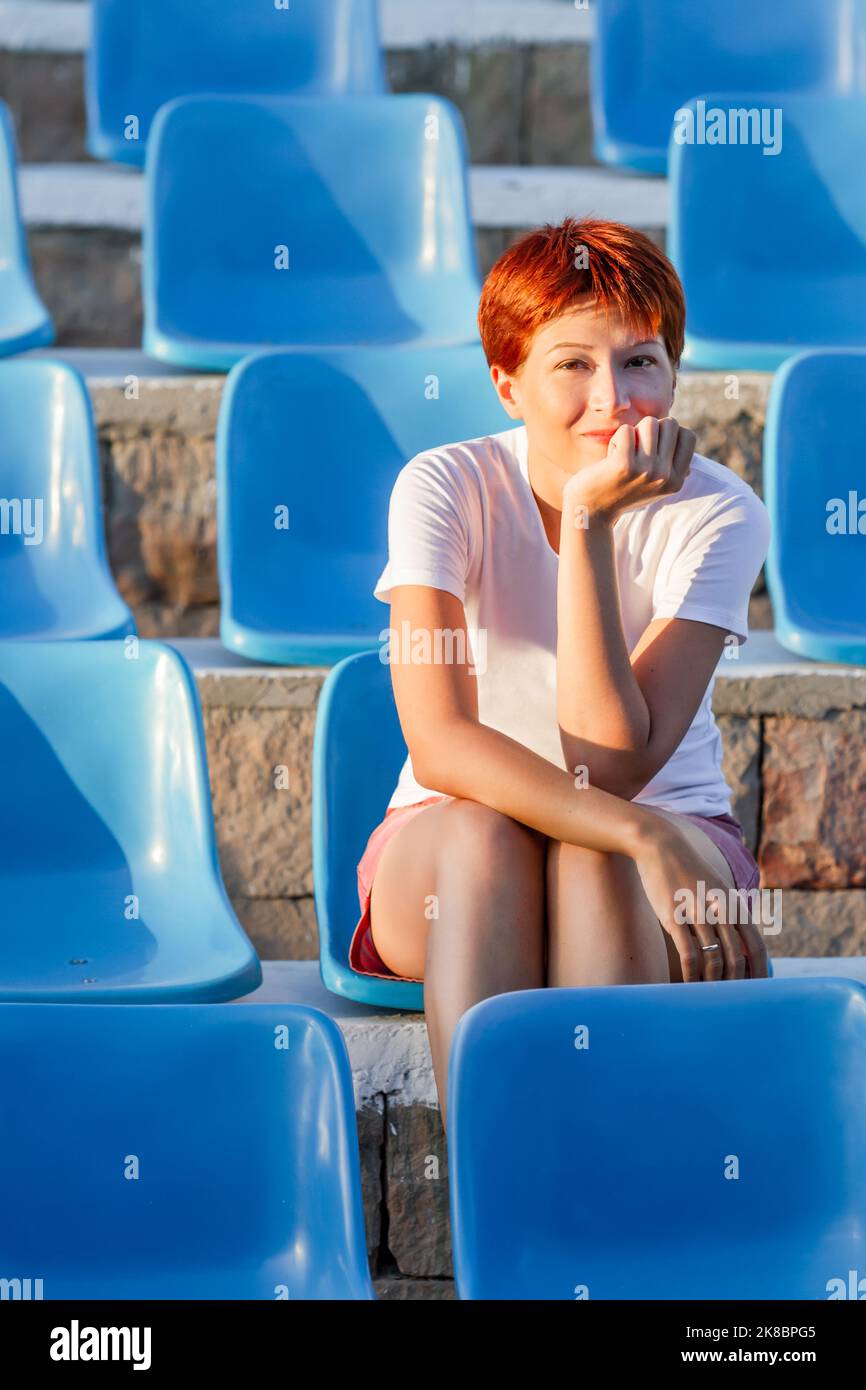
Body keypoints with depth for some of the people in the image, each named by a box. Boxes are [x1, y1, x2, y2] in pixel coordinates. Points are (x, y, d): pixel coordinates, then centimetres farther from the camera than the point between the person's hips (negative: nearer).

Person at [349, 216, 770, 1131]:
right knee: (482, 831, -34)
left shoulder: (717, 512, -13)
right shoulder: (445, 488, -13)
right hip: (448, 858, 0)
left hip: (666, 840, 0)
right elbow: (440, 744, -26)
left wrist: (589, 525, -29)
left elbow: (613, 764, -23)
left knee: (593, 855, -33)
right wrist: (645, 837, -37)